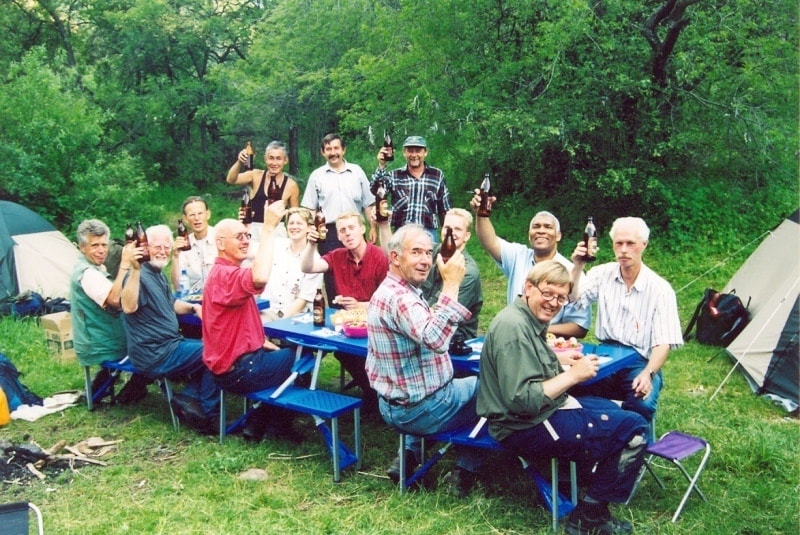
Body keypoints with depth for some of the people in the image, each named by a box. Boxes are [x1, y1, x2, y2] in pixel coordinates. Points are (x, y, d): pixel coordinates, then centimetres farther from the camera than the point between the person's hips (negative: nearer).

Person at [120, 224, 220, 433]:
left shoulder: (159, 274, 14)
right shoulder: (140, 276, -17)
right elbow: (129, 307, -36)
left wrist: (193, 307, 9)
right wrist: (135, 270, -44)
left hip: (169, 344, 10)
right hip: (154, 356, -10)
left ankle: (188, 397, 4)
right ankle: (209, 416, -1)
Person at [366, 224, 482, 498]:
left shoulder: (387, 290, 8)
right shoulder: (400, 298, -26)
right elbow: (435, 339, -45)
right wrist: (451, 284, -40)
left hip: (394, 405, 10)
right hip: (420, 411, -9)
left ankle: (409, 455, 27)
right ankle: (466, 472, 21)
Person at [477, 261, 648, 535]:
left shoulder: (528, 320, 9)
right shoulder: (513, 327, -24)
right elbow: (523, 399, -30)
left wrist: (559, 360, 12)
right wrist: (573, 375, -22)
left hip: (544, 411, 11)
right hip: (527, 429, -11)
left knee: (613, 408, 25)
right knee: (633, 428, -10)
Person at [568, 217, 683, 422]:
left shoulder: (660, 289, -5)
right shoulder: (603, 274, 6)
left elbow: (664, 343, -10)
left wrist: (648, 374, -26)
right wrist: (577, 267, -17)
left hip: (640, 362, -2)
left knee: (642, 403, -34)